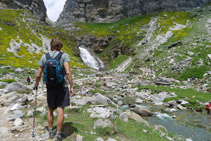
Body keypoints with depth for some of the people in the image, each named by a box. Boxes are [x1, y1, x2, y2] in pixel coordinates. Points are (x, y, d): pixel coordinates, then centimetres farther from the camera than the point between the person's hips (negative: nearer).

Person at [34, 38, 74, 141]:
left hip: (50, 87, 3)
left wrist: (36, 85, 20)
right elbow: (68, 72, -18)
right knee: (60, 110, 4)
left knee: (50, 109, 20)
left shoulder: (44, 57, 2)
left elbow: (38, 75, 3)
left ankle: (50, 131, 32)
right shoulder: (64, 55, -7)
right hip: (62, 86, -3)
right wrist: (72, 87, -13)